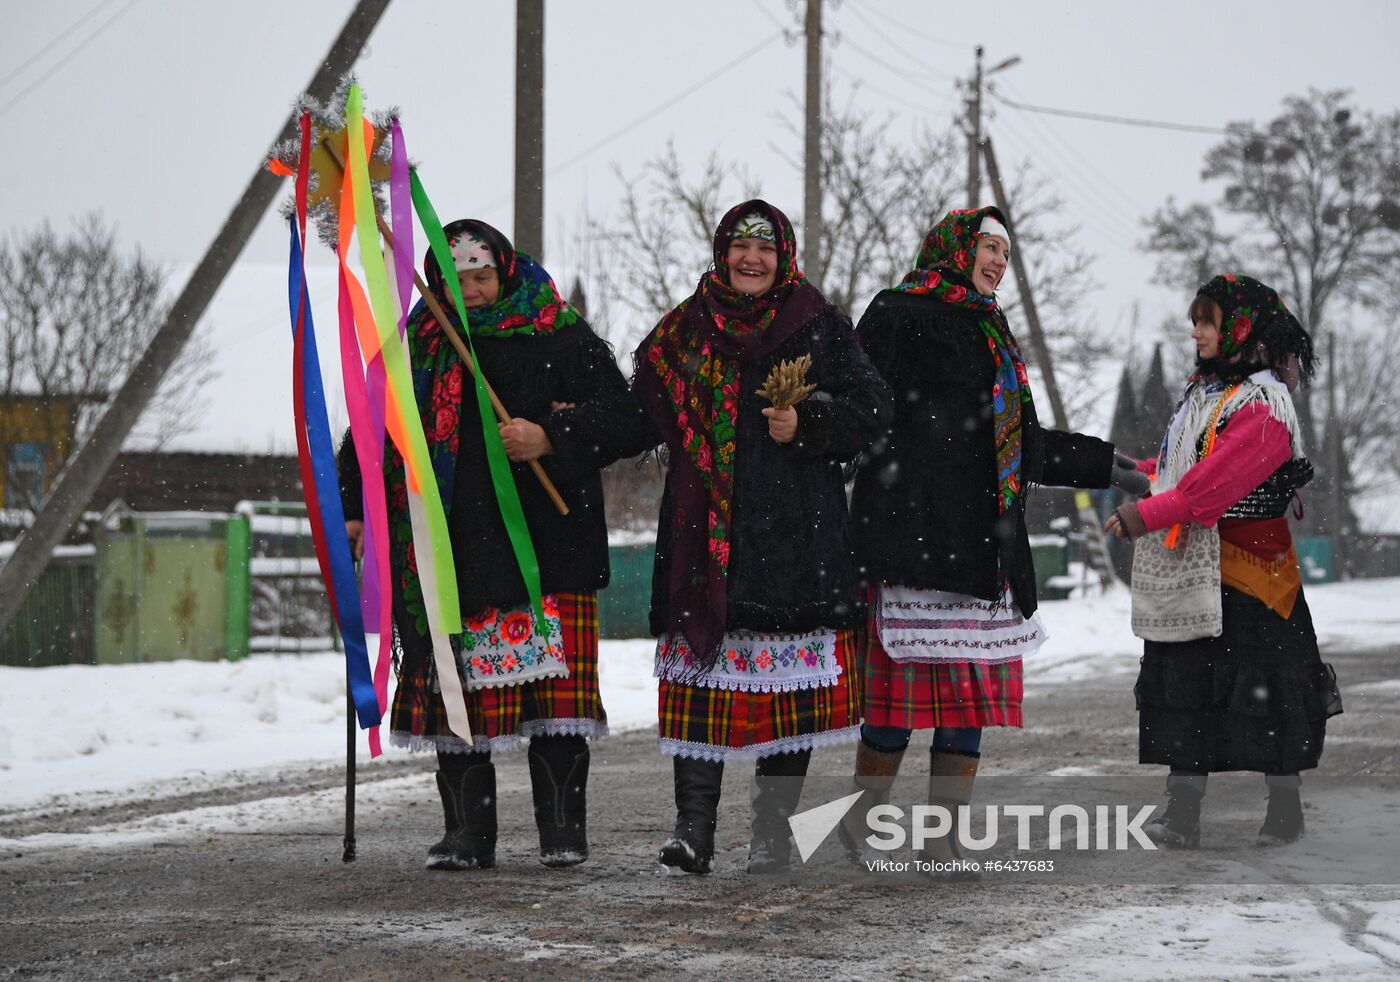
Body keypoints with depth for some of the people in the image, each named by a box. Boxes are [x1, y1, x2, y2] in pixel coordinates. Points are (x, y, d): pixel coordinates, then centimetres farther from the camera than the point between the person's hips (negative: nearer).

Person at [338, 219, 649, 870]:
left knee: (553, 688, -7)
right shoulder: (420, 347, 13)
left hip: (545, 544, -3)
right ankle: (467, 833, 8)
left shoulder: (564, 340, 2)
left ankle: (563, 830, 1)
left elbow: (625, 424, -2)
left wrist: (550, 438, -17)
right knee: (457, 690, 2)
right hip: (451, 548, 3)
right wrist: (354, 509, 12)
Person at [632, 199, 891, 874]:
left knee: (788, 681, -2)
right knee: (702, 673, -5)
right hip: (706, 527, 2)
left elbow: (870, 409, 1)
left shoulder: (818, 327, 6)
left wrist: (807, 424, -13)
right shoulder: (685, 331, 14)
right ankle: (694, 825, -4)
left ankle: (773, 830, 5)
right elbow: (642, 417, 19)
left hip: (794, 532, -2)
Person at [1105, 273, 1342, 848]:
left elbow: (1217, 480, -25)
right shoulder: (1204, 389, 15)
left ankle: (1285, 810, 12)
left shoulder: (1262, 403, -14)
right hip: (1190, 572, 8)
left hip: (1247, 572, -8)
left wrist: (1148, 515, -28)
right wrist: (1145, 473, 11)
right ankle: (1182, 812, 5)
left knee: (1263, 690, 0)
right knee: (1184, 689, 4)